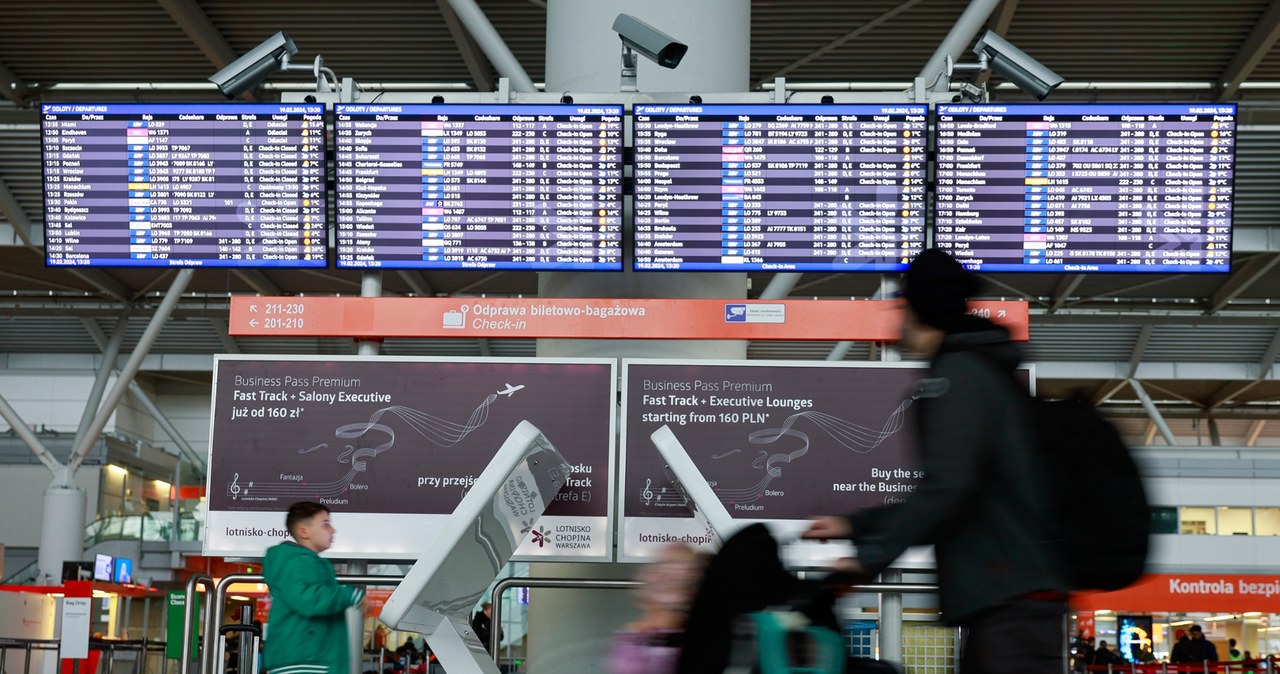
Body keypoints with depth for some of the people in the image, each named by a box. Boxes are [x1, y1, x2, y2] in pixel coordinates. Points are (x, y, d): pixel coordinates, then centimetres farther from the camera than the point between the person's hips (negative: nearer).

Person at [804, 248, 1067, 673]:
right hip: (1012, 601, 10)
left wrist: (871, 556, -16)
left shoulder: (958, 373, -8)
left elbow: (946, 485, -21)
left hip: (1011, 604, -10)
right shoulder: (986, 373, 23)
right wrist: (855, 527, 22)